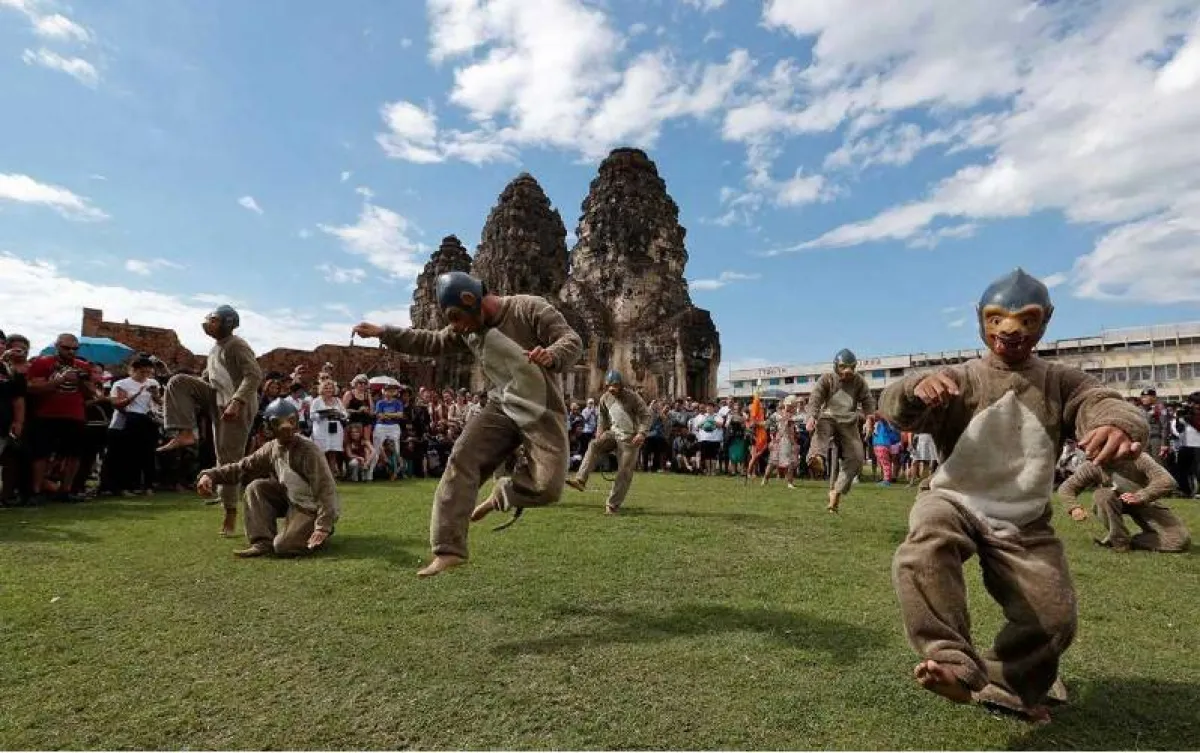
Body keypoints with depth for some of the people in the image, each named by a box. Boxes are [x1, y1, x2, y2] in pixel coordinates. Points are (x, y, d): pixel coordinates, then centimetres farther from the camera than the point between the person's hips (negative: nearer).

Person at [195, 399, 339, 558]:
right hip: (291, 500, 7)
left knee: (284, 547, -22)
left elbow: (325, 488, -27)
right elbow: (242, 467, 3)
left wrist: (323, 527, -33)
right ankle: (263, 542, -6)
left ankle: (323, 532, 4)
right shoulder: (272, 449, -1)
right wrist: (210, 474, -16)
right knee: (256, 487, -8)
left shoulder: (308, 450, -23)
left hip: (314, 507, -7)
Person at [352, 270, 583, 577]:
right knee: (461, 460, -12)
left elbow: (573, 341, -21)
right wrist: (384, 333, 12)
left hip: (543, 410, -5)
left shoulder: (531, 309, -15)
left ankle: (502, 494, 14)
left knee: (548, 486, -18)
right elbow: (431, 342, 19)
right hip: (502, 406, 5)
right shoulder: (468, 329, 6)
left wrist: (551, 355, -45)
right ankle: (449, 550, -6)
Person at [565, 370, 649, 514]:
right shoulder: (604, 398, 0)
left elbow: (646, 414, -13)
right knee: (594, 445, -23)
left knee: (624, 472, -5)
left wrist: (642, 433, -27)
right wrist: (600, 432, 1)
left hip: (630, 437, -4)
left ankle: (613, 505, 3)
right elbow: (602, 417, 15)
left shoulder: (632, 397, -15)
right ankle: (580, 480, -32)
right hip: (613, 433, 4)